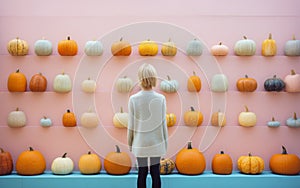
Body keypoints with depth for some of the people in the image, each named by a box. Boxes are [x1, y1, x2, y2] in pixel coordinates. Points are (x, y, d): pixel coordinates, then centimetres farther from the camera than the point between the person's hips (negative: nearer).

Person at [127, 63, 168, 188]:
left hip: (140, 143, 0)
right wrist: (165, 143, 9)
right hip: (156, 142, 0)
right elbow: (163, 123, -3)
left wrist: (130, 143, 10)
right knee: (155, 172, 8)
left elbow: (131, 125, -4)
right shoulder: (160, 99, -9)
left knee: (142, 172, 10)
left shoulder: (133, 99, -10)